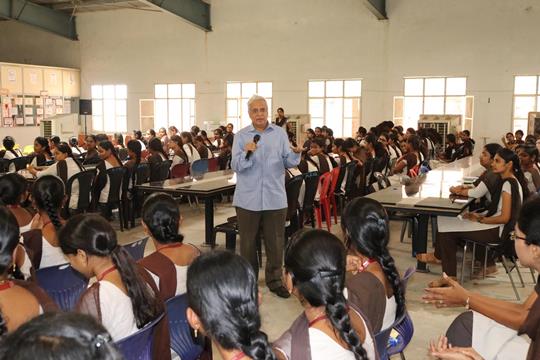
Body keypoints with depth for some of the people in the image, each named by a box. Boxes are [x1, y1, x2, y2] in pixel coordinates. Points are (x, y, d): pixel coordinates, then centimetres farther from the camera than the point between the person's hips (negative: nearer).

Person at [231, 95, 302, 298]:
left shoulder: (280, 133, 5)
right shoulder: (241, 136, 1)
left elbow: (288, 162, 1)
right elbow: (236, 166, -7)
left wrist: (296, 153, -20)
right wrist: (246, 153, -24)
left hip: (275, 197, 1)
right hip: (248, 198, -1)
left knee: (275, 241, 8)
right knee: (248, 242, 9)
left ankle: (274, 280, 22)